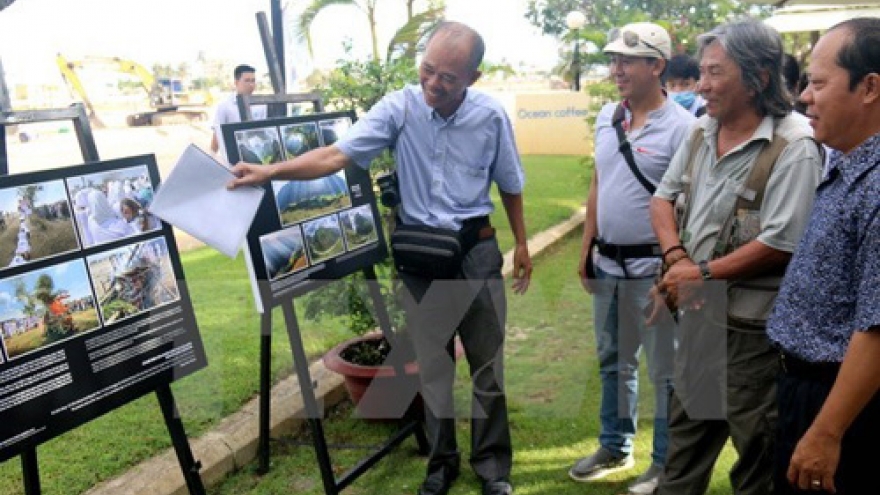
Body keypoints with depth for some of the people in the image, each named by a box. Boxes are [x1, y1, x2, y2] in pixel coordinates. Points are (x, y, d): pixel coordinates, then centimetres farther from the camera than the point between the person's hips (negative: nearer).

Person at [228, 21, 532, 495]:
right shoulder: (398, 107, -11)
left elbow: (510, 184, 6)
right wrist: (271, 170, -32)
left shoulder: (491, 116, -8)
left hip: (477, 250, 0)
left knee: (487, 363, 9)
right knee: (431, 365, 11)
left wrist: (521, 244, 11)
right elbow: (336, 155, -20)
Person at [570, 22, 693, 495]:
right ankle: (614, 446, 37)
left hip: (654, 267, -7)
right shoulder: (606, 117, 6)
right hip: (608, 264, 7)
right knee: (614, 361, 19)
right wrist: (586, 248, 12)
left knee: (665, 370, 8)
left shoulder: (680, 127, -14)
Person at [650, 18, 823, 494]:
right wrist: (677, 257, -9)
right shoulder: (701, 131, 5)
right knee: (686, 427, 22)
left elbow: (780, 244, -21)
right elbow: (663, 199, 9)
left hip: (754, 327, -7)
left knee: (757, 447, 11)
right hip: (698, 314, 7)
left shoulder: (793, 147, -17)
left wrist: (702, 273, -15)